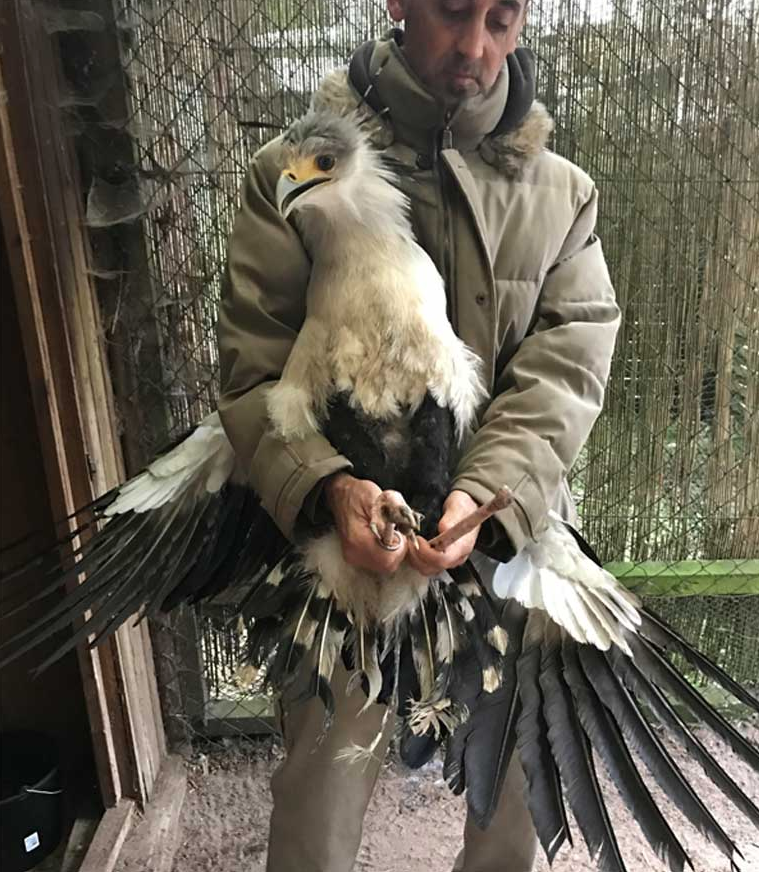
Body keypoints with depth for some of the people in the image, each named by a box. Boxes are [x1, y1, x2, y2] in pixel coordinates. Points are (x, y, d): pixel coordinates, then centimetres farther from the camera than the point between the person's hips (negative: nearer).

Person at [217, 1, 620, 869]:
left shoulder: (564, 194, 3)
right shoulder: (293, 174, -4)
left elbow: (567, 368, -8)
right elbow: (253, 367, -8)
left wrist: (486, 495, -25)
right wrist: (328, 486, -26)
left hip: (508, 539, 3)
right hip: (343, 539, -2)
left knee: (520, 787, 22)